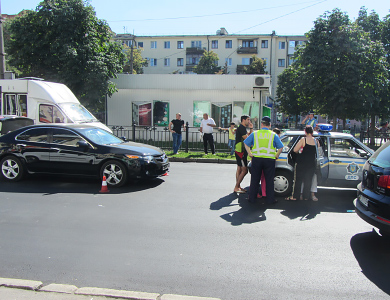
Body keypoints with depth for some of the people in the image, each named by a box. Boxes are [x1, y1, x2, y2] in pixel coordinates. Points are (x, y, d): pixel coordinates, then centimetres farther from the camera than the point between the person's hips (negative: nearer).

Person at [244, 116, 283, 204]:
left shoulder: (255, 134, 6)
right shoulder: (273, 135, 3)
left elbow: (246, 143, 7)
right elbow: (281, 147, 1)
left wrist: (250, 153, 9)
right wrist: (276, 156, 10)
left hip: (256, 159, 1)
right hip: (269, 160, -1)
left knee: (255, 180, 9)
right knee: (269, 180, 6)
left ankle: (252, 198, 15)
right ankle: (270, 199, 9)